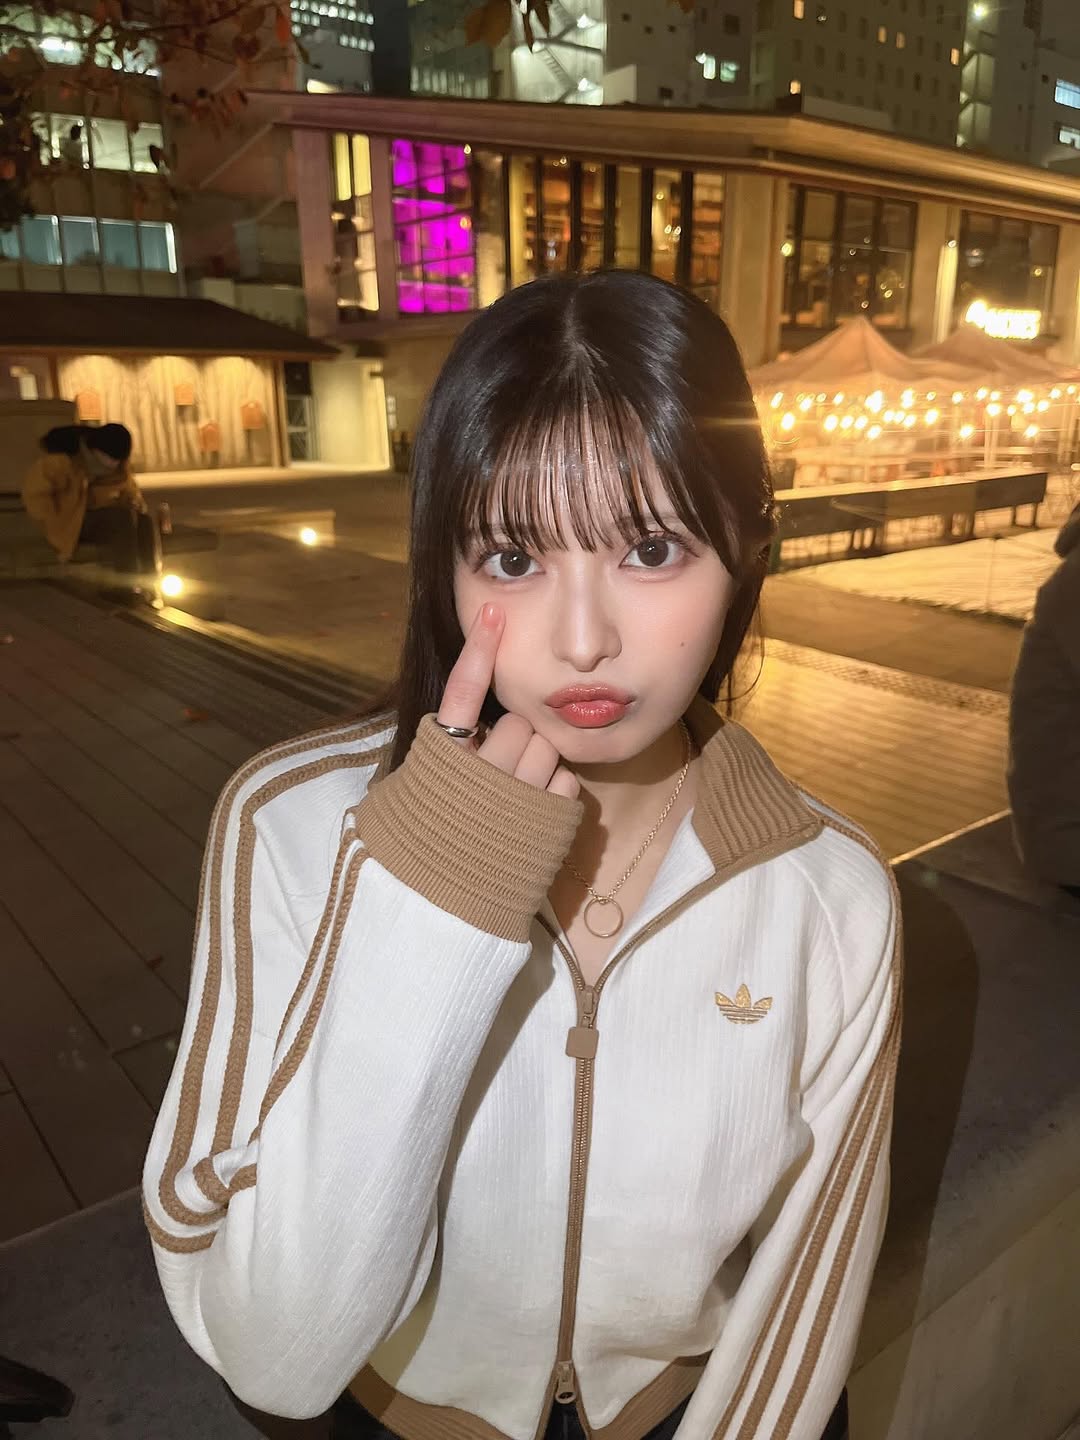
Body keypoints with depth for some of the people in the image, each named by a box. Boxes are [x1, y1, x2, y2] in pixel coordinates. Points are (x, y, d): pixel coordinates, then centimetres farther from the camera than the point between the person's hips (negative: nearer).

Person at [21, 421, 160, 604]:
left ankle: (148, 585, -23)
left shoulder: (118, 467, -1)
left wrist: (135, 501, -11)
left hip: (101, 519, 6)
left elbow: (129, 490, 14)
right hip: (71, 522, -6)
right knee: (122, 517, -31)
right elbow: (34, 493, -18)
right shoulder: (62, 460, -19)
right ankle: (126, 585, -31)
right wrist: (59, 528, -21)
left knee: (145, 520, -22)